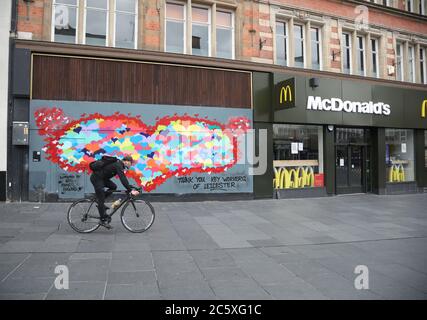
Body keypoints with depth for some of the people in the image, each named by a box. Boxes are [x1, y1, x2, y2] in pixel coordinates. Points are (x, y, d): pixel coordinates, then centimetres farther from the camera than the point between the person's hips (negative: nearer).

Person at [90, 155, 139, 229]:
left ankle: (100, 203, 11)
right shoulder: (118, 165, -20)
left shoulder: (119, 164, 10)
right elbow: (123, 179, -29)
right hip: (96, 178, -10)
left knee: (113, 187, 8)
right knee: (101, 200, -6)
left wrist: (130, 187, 15)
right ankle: (103, 220, -1)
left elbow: (123, 178, 17)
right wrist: (131, 190, -31)